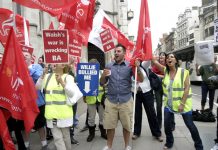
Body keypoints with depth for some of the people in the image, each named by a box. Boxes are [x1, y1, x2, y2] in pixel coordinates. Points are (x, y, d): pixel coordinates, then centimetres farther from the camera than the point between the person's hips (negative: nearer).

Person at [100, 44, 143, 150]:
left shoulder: (129, 65, 0)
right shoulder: (109, 66, 6)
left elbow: (141, 80, -5)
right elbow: (102, 83, 9)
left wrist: (138, 68, -22)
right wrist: (104, 75, -14)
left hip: (126, 100, -1)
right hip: (111, 100, 2)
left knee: (126, 125, 11)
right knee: (109, 125, 9)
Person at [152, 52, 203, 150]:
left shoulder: (184, 72, -11)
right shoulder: (165, 70, 0)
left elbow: (187, 88, -13)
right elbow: (154, 61, -8)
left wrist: (182, 103, -17)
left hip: (183, 103, -3)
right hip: (169, 104, 3)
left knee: (190, 125, 6)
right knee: (167, 124, 6)